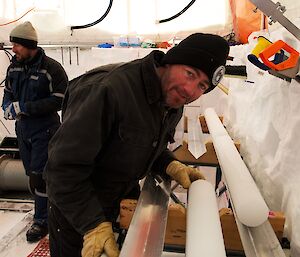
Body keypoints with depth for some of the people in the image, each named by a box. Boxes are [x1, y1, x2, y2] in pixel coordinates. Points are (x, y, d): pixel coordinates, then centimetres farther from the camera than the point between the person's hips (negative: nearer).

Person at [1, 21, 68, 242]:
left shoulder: (52, 68, -15)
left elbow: (59, 100, -19)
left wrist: (24, 107, -22)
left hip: (44, 130, -7)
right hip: (23, 129, 7)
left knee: (39, 176, -3)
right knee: (32, 175, 15)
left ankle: (42, 220, 13)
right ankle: (48, 207, 34)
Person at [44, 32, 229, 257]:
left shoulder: (174, 103, -6)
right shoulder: (108, 89, -33)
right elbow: (64, 167, -30)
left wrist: (170, 166, -10)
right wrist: (94, 226, -32)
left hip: (125, 199, 7)